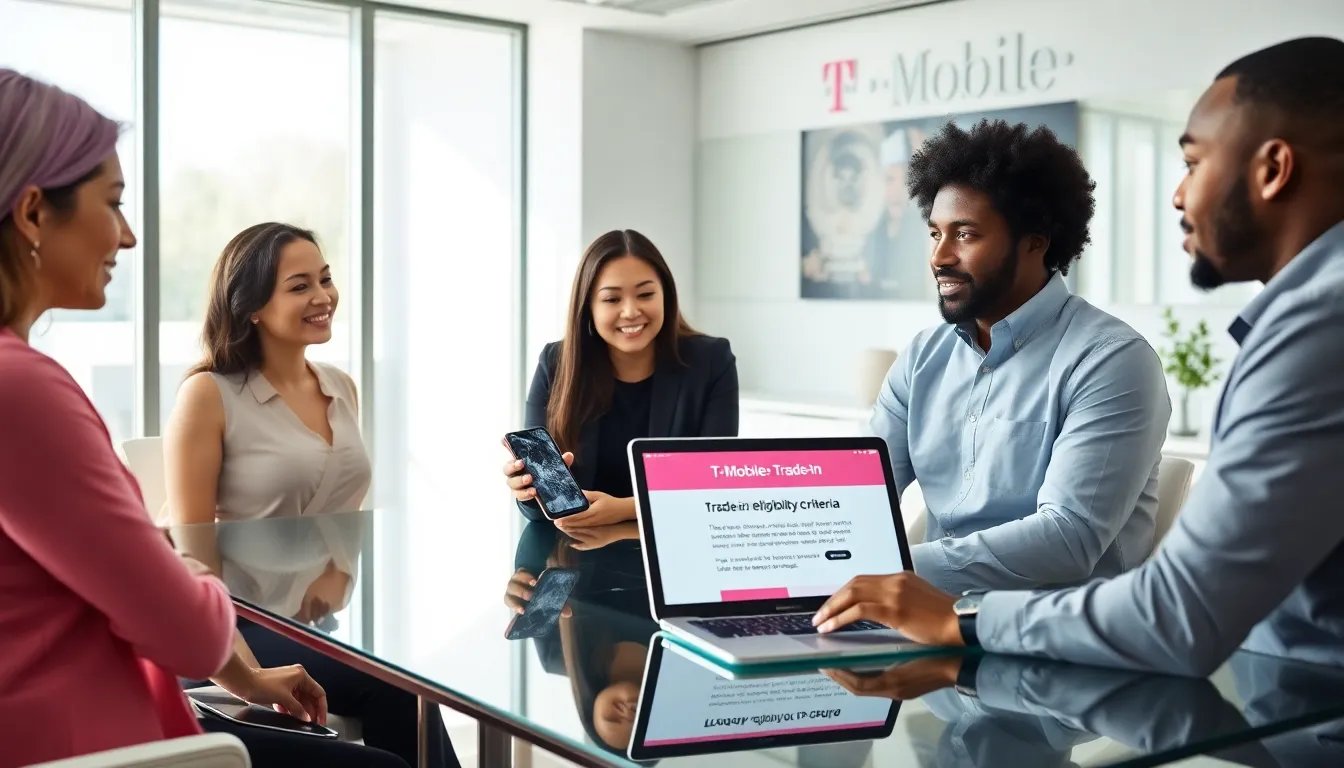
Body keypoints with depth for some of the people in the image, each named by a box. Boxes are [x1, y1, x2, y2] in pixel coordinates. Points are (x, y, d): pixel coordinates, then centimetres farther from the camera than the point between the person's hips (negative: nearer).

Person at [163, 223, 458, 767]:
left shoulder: (342, 388, 11)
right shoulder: (209, 395, -7)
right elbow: (193, 552, -11)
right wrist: (243, 671, -21)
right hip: (257, 625, -5)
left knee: (405, 696, -25)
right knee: (400, 690, -28)